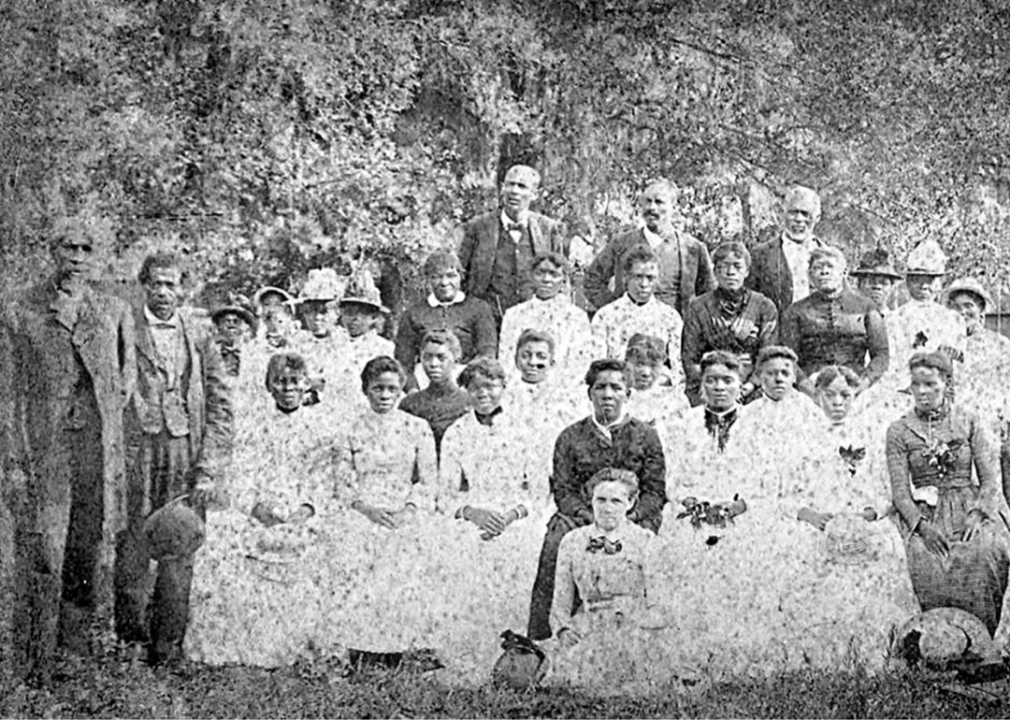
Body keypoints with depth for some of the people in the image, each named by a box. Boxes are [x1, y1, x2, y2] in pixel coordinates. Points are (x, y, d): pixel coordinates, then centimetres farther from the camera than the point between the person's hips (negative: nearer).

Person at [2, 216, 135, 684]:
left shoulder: (115, 312, 10)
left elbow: (127, 380, 20)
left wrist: (104, 423, 8)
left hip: (99, 451, 3)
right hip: (41, 450, -3)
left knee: (94, 554, 6)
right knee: (39, 558, -3)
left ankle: (80, 658, 20)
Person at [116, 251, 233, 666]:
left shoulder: (199, 335, 10)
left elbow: (220, 405, 9)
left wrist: (210, 470, 1)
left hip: (188, 460, 2)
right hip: (135, 450, -2)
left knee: (180, 556, 3)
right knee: (132, 550, -2)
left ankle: (168, 651, 12)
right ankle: (129, 641, 13)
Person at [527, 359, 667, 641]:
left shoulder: (645, 435, 10)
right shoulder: (570, 437, 12)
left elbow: (656, 491, 5)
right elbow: (563, 490, 6)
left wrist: (626, 517, -12)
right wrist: (591, 517, -12)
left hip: (633, 517, -1)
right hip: (581, 516, 1)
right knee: (556, 541, -29)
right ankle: (541, 636, -24)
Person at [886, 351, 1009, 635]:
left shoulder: (968, 421, 8)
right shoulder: (899, 430, 7)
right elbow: (899, 489, 0)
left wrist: (977, 514, -13)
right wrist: (923, 525, -15)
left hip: (971, 505, 0)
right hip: (923, 513, 0)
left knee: (985, 553, -31)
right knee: (926, 564, -31)